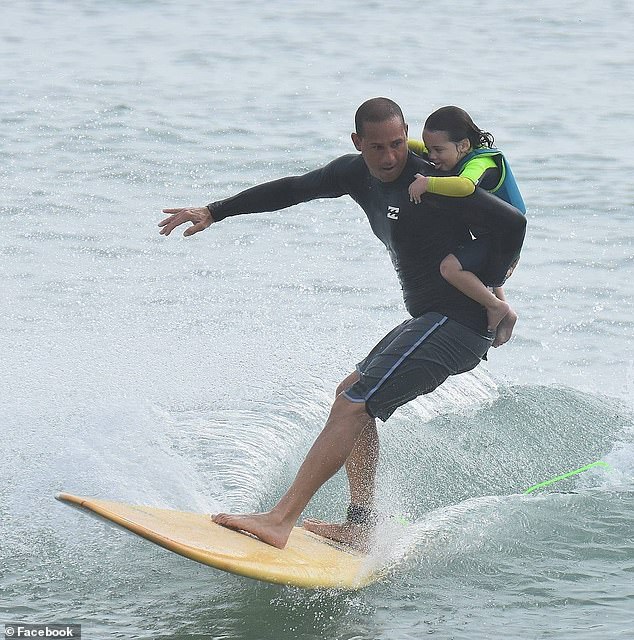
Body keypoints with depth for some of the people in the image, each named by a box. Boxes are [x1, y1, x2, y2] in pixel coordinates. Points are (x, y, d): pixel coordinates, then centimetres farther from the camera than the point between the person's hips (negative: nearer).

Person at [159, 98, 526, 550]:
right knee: (353, 396, 19)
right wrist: (214, 212, 18)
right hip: (428, 321, 10)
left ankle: (280, 521, -19)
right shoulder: (358, 174, 6)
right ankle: (360, 527, 18)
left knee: (353, 404, -15)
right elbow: (294, 190, 18)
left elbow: (513, 223, -21)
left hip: (457, 323, -10)